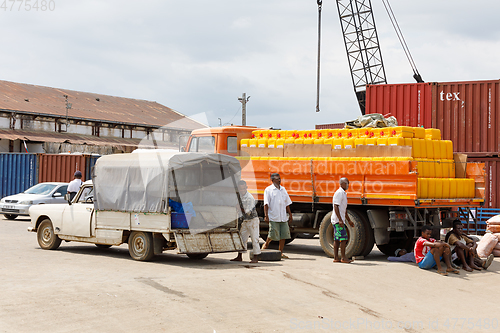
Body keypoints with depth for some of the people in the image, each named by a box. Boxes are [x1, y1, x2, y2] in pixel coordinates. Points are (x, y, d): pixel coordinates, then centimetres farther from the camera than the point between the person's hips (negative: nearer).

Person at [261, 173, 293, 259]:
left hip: (283, 217, 5)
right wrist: (266, 215, -15)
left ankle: (281, 252, 8)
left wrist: (290, 215, 17)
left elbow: (287, 204, 20)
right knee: (273, 234, -5)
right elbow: (266, 204, -7)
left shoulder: (283, 189, 15)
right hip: (273, 217, -5)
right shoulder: (268, 190, -1)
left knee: (284, 235, 0)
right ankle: (266, 244, 24)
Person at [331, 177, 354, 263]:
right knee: (343, 238, -10)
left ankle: (336, 258, 9)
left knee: (337, 239, 8)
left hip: (340, 220, 10)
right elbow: (336, 207, -19)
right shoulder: (339, 193, -12)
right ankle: (343, 257, -8)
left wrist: (349, 220, 26)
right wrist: (340, 220, -24)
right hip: (337, 219, -10)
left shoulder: (343, 193, 19)